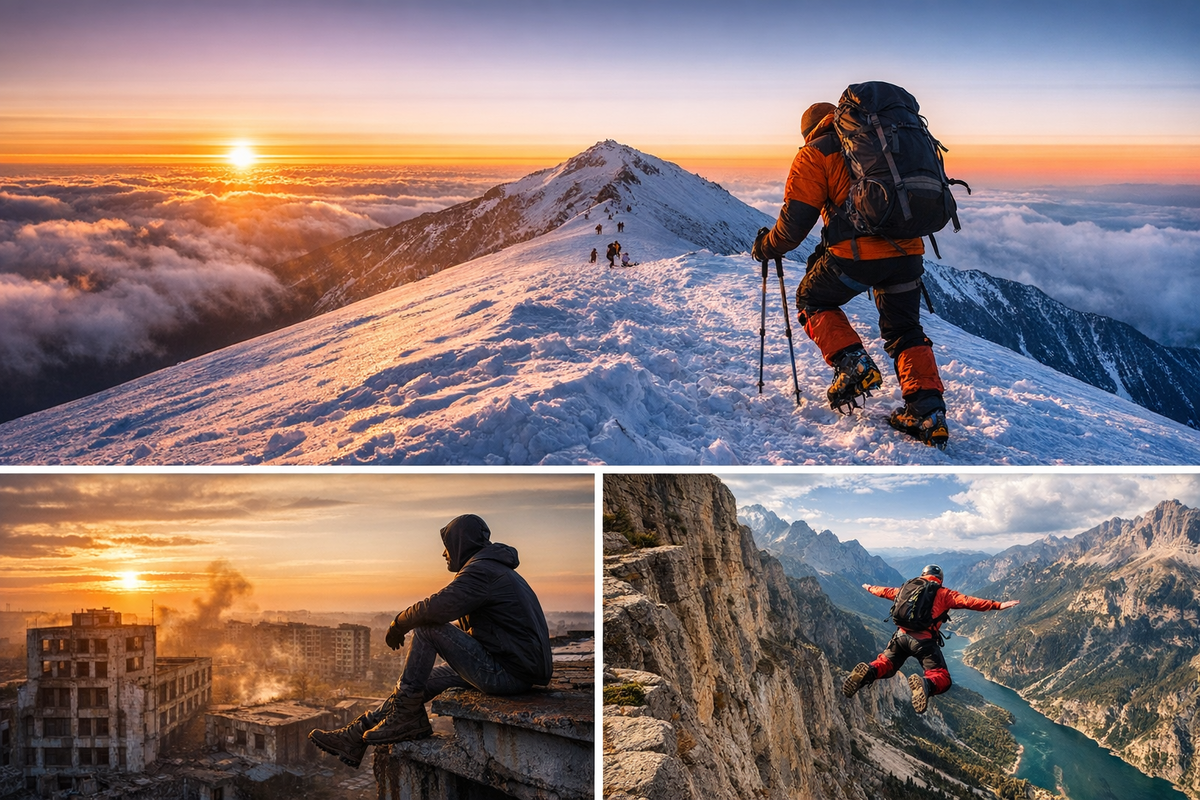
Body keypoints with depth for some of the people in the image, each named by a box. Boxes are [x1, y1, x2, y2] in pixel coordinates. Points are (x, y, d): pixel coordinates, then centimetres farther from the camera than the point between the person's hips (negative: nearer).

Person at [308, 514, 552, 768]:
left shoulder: (482, 571, -13)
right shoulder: (493, 568, 20)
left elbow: (437, 608, -23)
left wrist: (399, 624, -6)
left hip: (507, 674, -11)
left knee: (427, 628, -11)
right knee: (423, 679, 14)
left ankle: (406, 716, -3)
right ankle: (356, 736, 16)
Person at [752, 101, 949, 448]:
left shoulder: (814, 154, 7)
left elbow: (795, 220, 1)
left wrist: (766, 247, 18)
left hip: (857, 252, -5)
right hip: (907, 249, 5)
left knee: (813, 301, 21)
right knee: (905, 331, 19)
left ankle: (852, 364, 2)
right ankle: (927, 411, 4)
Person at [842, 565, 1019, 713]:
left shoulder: (907, 587, 21)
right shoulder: (942, 593, 8)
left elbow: (886, 591, 37)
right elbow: (968, 601, -4)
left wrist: (870, 588, 58)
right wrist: (997, 605, -6)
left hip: (901, 636, 4)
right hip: (924, 640, -4)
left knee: (885, 665, 20)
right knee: (942, 679, 0)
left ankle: (868, 672, -18)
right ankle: (925, 685, -38)